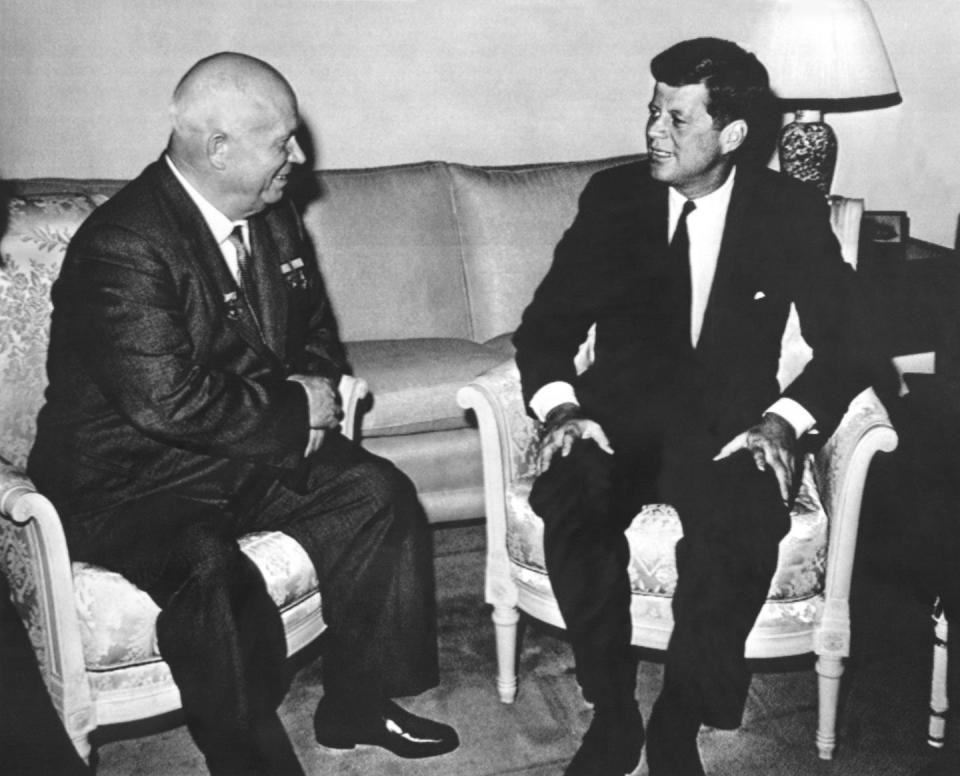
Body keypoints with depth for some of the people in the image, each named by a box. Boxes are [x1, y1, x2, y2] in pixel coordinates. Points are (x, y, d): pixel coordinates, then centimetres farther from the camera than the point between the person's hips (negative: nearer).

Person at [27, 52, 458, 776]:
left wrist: (314, 385, -6)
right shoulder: (122, 248, -24)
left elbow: (314, 328, 17)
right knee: (212, 575, -34)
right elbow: (172, 402, -31)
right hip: (130, 478, -8)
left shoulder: (272, 215, 3)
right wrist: (295, 410, -20)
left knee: (381, 495, -5)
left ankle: (357, 706, 10)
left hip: (258, 446, 8)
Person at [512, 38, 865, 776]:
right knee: (572, 496, -32)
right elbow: (547, 321, 3)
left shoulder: (793, 211, 1)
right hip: (621, 411, 1)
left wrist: (781, 422, -19)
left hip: (730, 422, -1)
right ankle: (613, 712, -13)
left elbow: (842, 340, -1)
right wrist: (562, 410, -16)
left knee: (742, 521, -34)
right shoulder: (613, 195, 3)